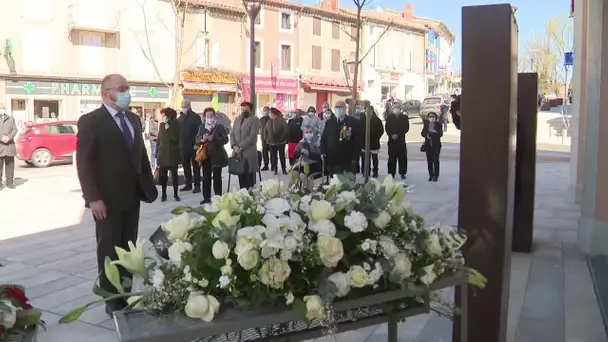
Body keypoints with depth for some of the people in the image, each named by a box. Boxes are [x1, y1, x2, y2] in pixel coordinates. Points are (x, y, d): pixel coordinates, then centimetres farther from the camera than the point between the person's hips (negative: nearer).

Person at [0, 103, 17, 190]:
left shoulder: (11, 118, 16)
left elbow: (14, 130, 7)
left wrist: (9, 137, -10)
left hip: (9, 145, 2)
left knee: (10, 164, 2)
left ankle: (10, 182, 8)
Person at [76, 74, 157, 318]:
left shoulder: (134, 119, 11)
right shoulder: (90, 121, -9)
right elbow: (83, 162, -14)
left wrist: (148, 184, 8)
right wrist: (93, 198, -19)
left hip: (132, 196, 6)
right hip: (107, 199, -6)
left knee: (128, 248, 12)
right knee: (109, 250, 6)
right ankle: (112, 299, 19)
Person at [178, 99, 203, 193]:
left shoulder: (195, 117, -4)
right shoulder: (181, 117, 14)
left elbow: (199, 131, -9)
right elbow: (178, 131, 16)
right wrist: (179, 143, 7)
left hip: (193, 146, -6)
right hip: (183, 146, 6)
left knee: (195, 166, -1)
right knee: (186, 166, 10)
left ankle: (197, 185, 2)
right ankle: (188, 184, 18)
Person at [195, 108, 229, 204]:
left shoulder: (220, 126, -3)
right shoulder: (202, 127, 9)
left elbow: (225, 139, -11)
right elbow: (197, 139, 8)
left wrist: (212, 139, -22)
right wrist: (202, 139, -16)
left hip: (217, 155, -4)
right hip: (205, 155, 4)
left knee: (217, 177, 3)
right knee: (206, 177, 8)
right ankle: (206, 197, 15)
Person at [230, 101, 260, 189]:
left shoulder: (254, 120, -2)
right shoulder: (237, 119, 18)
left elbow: (252, 136, -12)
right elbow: (232, 134, 14)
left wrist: (240, 147, -14)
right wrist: (234, 145, -5)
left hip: (249, 153, -5)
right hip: (238, 153, 5)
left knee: (249, 178, -2)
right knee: (241, 177, 7)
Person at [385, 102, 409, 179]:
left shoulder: (404, 116, 4)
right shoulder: (389, 116, 8)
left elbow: (406, 128, -2)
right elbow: (387, 128, 4)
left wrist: (398, 135, -13)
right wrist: (391, 135, -12)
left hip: (401, 140, -1)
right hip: (392, 140, 1)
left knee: (402, 157, 1)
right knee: (392, 158, 1)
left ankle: (402, 173, 9)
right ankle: (391, 173, 6)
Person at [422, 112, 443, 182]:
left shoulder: (438, 124, -4)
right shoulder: (426, 124, 4)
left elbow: (440, 134, -11)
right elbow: (422, 133, 2)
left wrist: (435, 132, -30)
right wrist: (426, 135, -18)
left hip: (436, 145, -3)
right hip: (428, 144, 3)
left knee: (435, 160, -5)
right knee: (429, 160, 5)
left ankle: (436, 176, 1)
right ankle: (431, 175, 14)